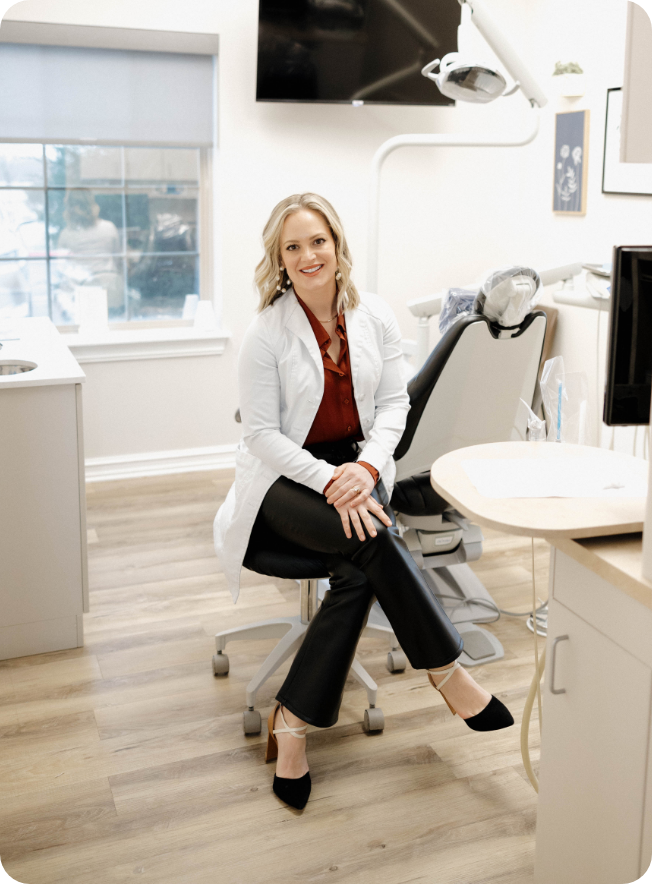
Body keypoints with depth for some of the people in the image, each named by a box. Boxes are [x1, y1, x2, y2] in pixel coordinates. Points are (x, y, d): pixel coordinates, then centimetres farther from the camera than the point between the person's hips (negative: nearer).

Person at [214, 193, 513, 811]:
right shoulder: (267, 332, -10)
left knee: (359, 569, -28)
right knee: (374, 537, -31)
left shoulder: (374, 316, 1)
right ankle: (445, 670, -13)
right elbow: (262, 433, -10)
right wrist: (327, 481, -24)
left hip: (355, 465, 4)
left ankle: (293, 718, -16)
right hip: (284, 477, -3)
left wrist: (367, 465, -17)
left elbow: (395, 403, 3)